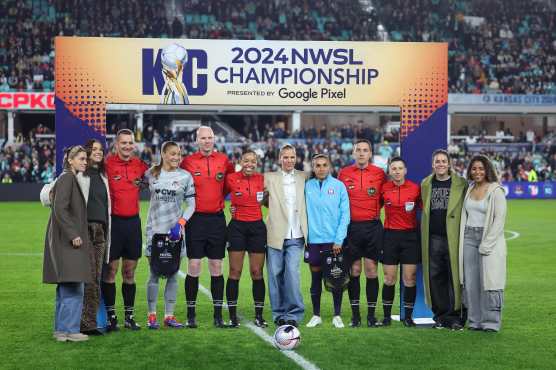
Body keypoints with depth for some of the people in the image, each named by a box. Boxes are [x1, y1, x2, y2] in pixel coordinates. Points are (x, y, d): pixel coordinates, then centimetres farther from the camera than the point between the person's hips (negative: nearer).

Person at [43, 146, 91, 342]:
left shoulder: (72, 179, 19)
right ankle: (70, 329, -8)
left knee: (65, 288, 11)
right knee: (74, 288, -10)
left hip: (66, 240, 11)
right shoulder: (66, 179, -11)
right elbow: (60, 209, -19)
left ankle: (61, 330, 15)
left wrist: (75, 234, 17)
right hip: (66, 241, -11)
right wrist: (73, 235, -20)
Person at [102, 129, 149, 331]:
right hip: (113, 221, -4)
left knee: (129, 271, 10)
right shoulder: (107, 164, -7)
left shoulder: (140, 165, 6)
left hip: (133, 222, 4)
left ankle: (129, 316, 16)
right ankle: (111, 316, 7)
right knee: (110, 270, -1)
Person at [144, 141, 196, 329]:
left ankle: (169, 315, 10)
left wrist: (181, 223, -10)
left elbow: (191, 204, 4)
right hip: (155, 229, -1)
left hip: (175, 231, 1)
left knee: (173, 274, 3)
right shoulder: (151, 173, 4)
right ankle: (151, 315, 7)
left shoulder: (185, 176, 3)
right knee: (154, 274, 0)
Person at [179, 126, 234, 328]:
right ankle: (191, 314, 4)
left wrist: (220, 196, 11)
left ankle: (218, 315, 10)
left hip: (217, 219, 2)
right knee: (193, 267, -3)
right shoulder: (188, 161, -1)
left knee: (216, 267, 5)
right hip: (196, 219, -2)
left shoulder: (223, 160, 5)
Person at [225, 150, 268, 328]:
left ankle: (259, 316, 10)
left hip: (257, 227, 2)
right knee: (234, 272, -2)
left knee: (257, 272, 3)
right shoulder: (231, 178, -3)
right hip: (237, 227, -2)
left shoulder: (262, 179, 3)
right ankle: (232, 316, 4)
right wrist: (231, 207, 2)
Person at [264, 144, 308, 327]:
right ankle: (279, 313, 14)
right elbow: (264, 200, 10)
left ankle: (294, 313, 0)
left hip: (295, 236, 0)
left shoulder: (304, 177, 11)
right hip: (275, 235, 0)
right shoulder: (269, 178, 6)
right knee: (275, 275, 3)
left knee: (292, 273, -10)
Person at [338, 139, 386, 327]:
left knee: (371, 269, 1)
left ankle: (371, 314, 8)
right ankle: (355, 314, 9)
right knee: (354, 269, 3)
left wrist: (375, 211, 0)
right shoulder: (344, 173, 4)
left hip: (373, 227, 0)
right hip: (352, 226, 0)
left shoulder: (379, 173, 3)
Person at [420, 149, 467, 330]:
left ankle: (455, 316, 3)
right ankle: (440, 316, 13)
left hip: (452, 238, -3)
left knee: (454, 277, -4)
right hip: (432, 238, 3)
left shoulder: (461, 184, 2)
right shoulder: (426, 184, 13)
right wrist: (424, 235, 14)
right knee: (435, 278, 5)